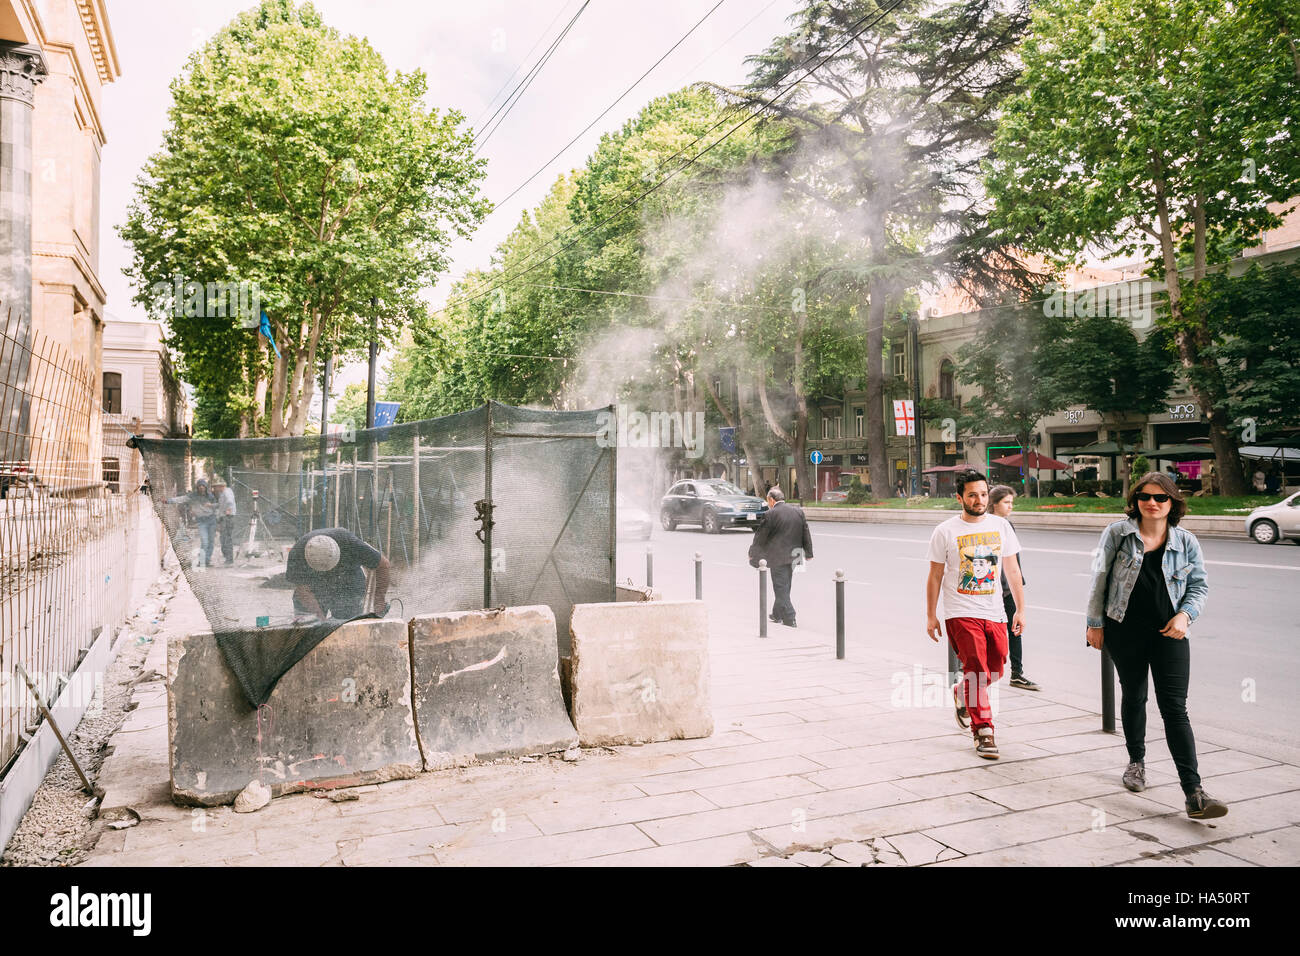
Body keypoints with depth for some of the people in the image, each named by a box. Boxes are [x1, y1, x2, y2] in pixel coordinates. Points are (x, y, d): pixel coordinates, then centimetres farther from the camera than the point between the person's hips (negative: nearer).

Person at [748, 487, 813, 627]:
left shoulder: (772, 514, -13)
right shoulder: (798, 510, 5)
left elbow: (761, 535, -6)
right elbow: (806, 533, 10)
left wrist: (752, 553, 7)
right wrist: (808, 553, 19)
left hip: (778, 556, -7)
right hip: (793, 555, 7)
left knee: (781, 588, 1)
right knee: (784, 587, 18)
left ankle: (789, 619, -2)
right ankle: (777, 615, 28)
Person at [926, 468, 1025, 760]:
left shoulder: (1001, 526, 6)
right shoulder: (945, 531, -4)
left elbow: (1013, 571, 12)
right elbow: (935, 576, 1)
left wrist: (1020, 610, 9)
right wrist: (931, 616, 1)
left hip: (995, 612, 4)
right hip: (961, 613, -4)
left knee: (995, 670, 8)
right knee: (977, 669, -9)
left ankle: (962, 693, 38)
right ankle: (983, 732, 3)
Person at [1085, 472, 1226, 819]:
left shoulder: (1186, 541, 3)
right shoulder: (1117, 533, -1)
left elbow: (1199, 586, 10)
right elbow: (1100, 579, 3)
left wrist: (1185, 614, -9)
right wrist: (1095, 623, 2)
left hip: (1169, 634, 0)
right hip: (1125, 631, 0)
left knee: (1175, 709, -5)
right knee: (1133, 697, 16)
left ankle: (1194, 793, -5)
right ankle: (1137, 761, 38)